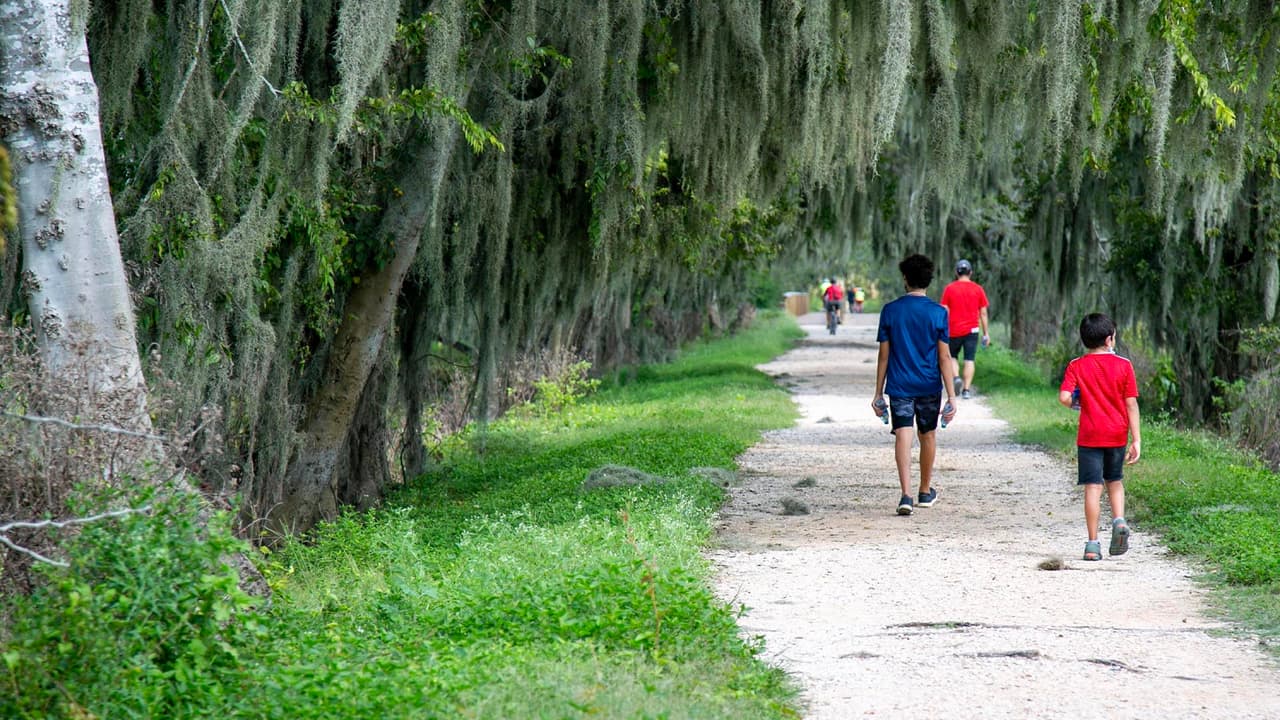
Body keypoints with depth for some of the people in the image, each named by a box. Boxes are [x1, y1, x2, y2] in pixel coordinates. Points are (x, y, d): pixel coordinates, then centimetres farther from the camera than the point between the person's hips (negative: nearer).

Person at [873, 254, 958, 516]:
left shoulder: (890, 310, -3)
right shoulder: (938, 312, -5)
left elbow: (884, 355, 0)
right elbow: (944, 357, -6)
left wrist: (878, 393, 6)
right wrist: (951, 396, -4)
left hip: (899, 386, -1)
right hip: (929, 386, 1)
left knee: (903, 437, -6)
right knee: (928, 436, 18)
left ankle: (906, 495, -23)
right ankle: (926, 492, 32)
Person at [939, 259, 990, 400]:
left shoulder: (949, 288, -2)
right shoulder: (978, 289, 2)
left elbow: (945, 312, -5)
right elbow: (983, 313, 4)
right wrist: (986, 333, 9)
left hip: (954, 330, -1)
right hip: (972, 330, 1)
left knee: (953, 356, 17)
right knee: (969, 360, 2)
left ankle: (956, 377, -7)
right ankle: (966, 389, -4)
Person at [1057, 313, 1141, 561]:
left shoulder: (1077, 366, -4)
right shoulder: (1123, 365, -2)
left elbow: (1064, 397, -16)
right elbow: (1131, 404, -4)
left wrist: (1078, 404, 7)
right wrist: (1136, 440, -1)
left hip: (1089, 436, -1)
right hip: (1117, 434, 1)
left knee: (1093, 487, 0)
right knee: (1115, 481, 21)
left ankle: (1093, 544, -3)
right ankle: (1119, 520, -4)